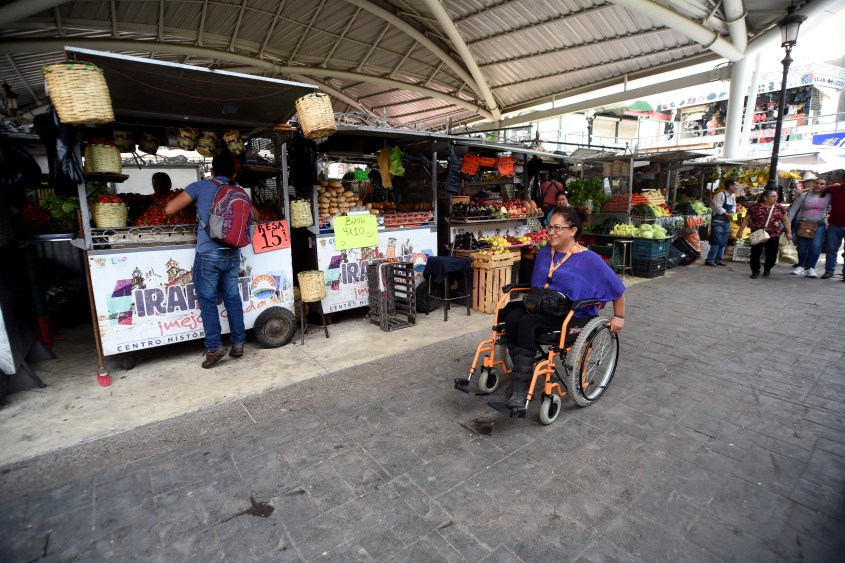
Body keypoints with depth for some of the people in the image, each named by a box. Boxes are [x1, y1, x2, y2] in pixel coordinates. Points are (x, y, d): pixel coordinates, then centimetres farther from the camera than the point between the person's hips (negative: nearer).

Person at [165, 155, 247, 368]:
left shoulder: (200, 186, 0)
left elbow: (169, 209, -1)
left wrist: (182, 197, 19)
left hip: (208, 254, -4)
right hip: (232, 254, 4)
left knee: (207, 301, 4)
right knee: (233, 299, 10)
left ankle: (214, 347, 3)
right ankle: (238, 343, 16)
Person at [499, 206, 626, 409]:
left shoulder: (590, 260, -4)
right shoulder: (544, 252, 12)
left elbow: (617, 289, 5)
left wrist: (619, 317, 10)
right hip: (540, 308, 6)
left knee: (527, 323, -32)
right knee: (512, 316, -27)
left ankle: (521, 390, -26)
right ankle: (521, 374, -20)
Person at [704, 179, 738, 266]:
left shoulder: (733, 196, 12)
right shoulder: (721, 194, -13)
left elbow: (734, 206, 17)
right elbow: (717, 207, -21)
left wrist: (732, 213, -3)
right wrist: (727, 214, -15)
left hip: (727, 222, 9)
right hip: (718, 221, -9)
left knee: (724, 242, 10)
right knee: (717, 241, -11)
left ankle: (718, 260, 16)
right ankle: (709, 260, -6)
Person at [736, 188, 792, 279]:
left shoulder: (779, 207, 5)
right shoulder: (754, 207, -2)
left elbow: (785, 220, 10)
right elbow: (746, 219, 3)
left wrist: (789, 232, 6)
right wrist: (740, 231, -1)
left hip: (774, 236, 2)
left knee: (772, 254, 5)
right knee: (755, 254, 0)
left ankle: (767, 268, 30)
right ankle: (755, 271, 12)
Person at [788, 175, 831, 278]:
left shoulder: (829, 196, 3)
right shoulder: (804, 195, -2)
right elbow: (793, 210, -1)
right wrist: (788, 224, -6)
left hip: (819, 225, 1)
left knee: (816, 246, -13)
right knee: (802, 247, 1)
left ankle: (811, 267, 3)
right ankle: (801, 266, 23)